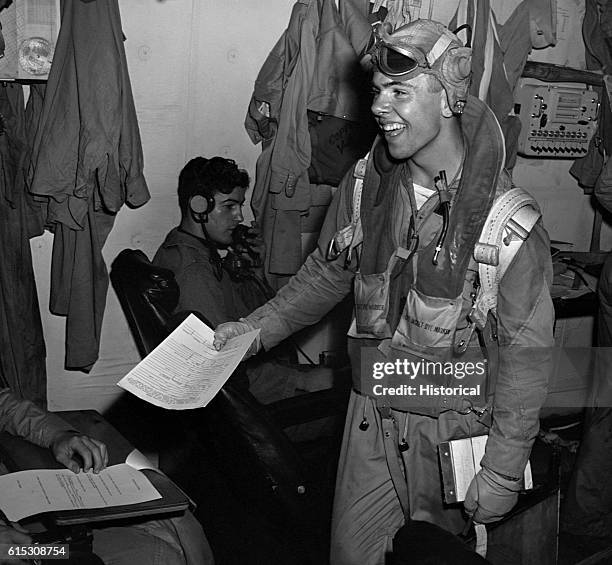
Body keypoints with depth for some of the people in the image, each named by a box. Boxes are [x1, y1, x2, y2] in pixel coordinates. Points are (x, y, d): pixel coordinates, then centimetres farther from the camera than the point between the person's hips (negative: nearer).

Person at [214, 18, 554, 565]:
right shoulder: (364, 186, -4)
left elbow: (527, 350, -16)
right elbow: (325, 274, 11)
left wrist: (503, 472, -14)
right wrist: (257, 327, 1)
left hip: (456, 429, -3)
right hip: (372, 418, 4)